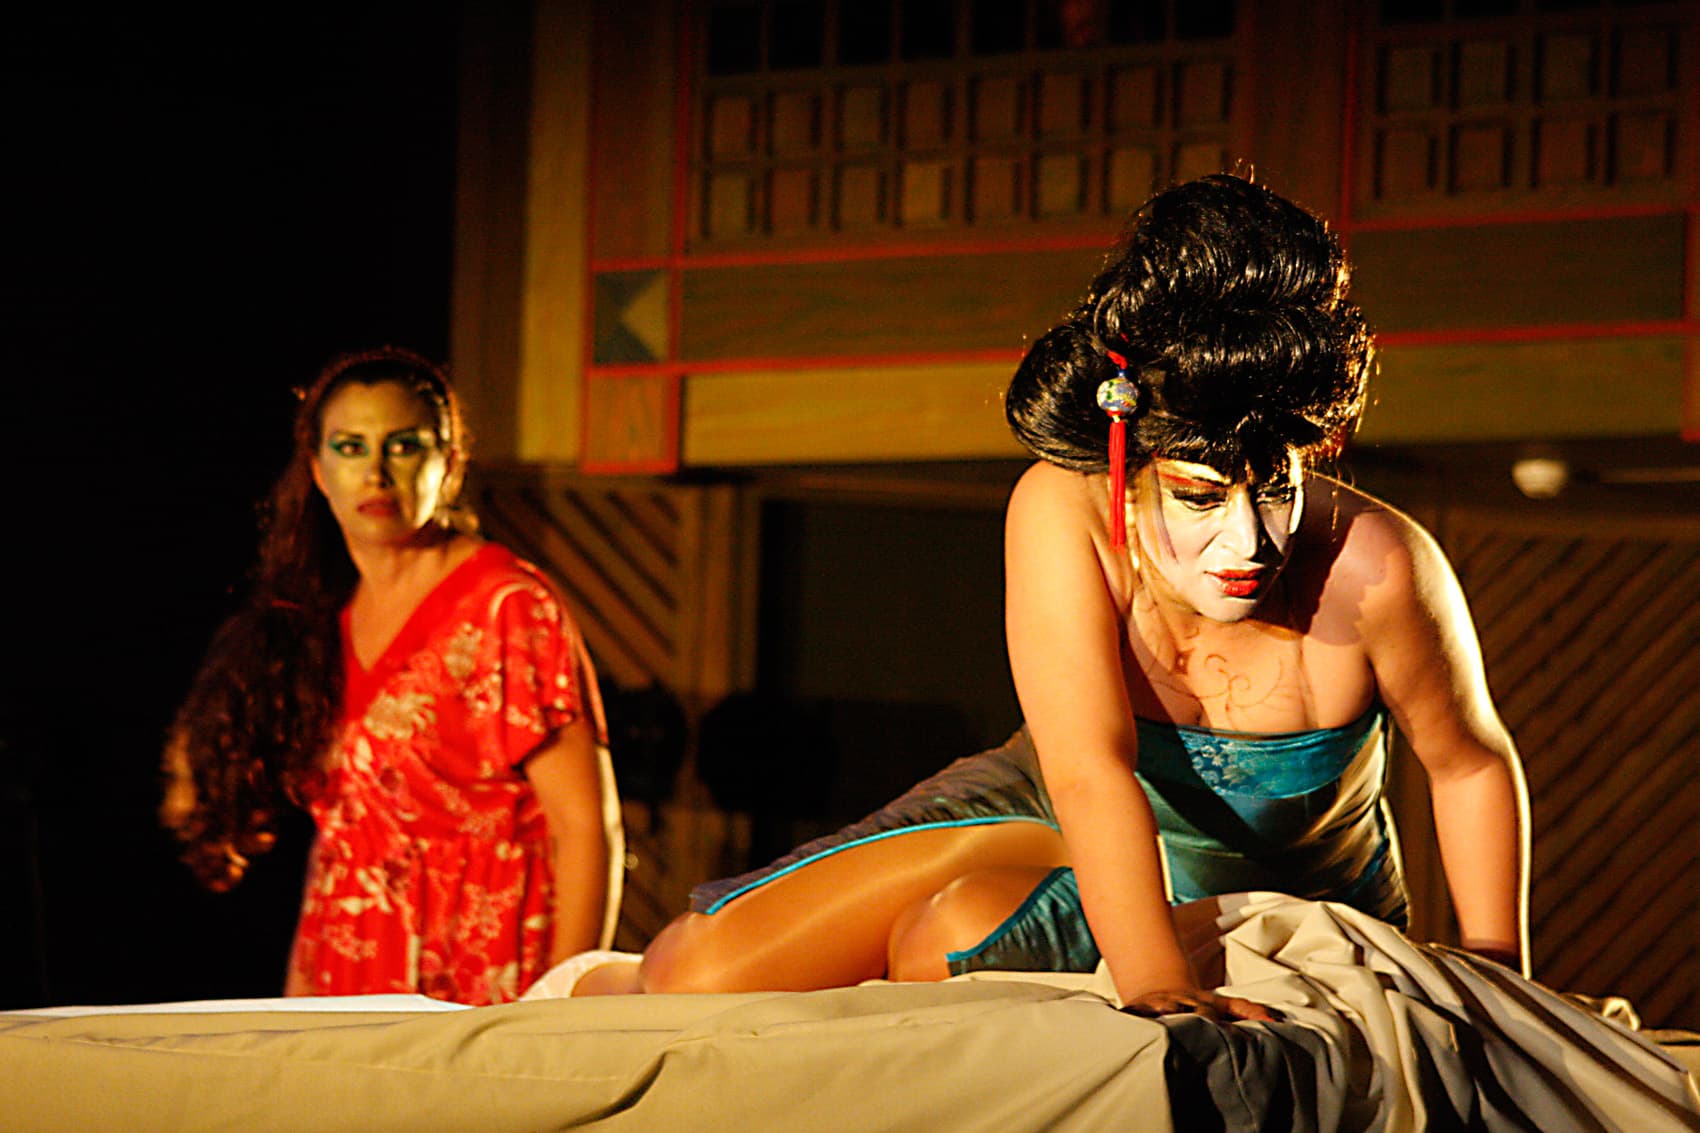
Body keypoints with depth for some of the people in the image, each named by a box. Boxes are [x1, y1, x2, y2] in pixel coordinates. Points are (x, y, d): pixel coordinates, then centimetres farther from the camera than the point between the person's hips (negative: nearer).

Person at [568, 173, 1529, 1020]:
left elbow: (1475, 763, -12)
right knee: (702, 979, -13)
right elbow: (1088, 768, -39)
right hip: (1060, 822, 2)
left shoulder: (1375, 567, -30)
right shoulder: (1063, 513, -29)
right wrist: (1156, 986, -53)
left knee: (955, 936, -32)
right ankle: (594, 990, 24)